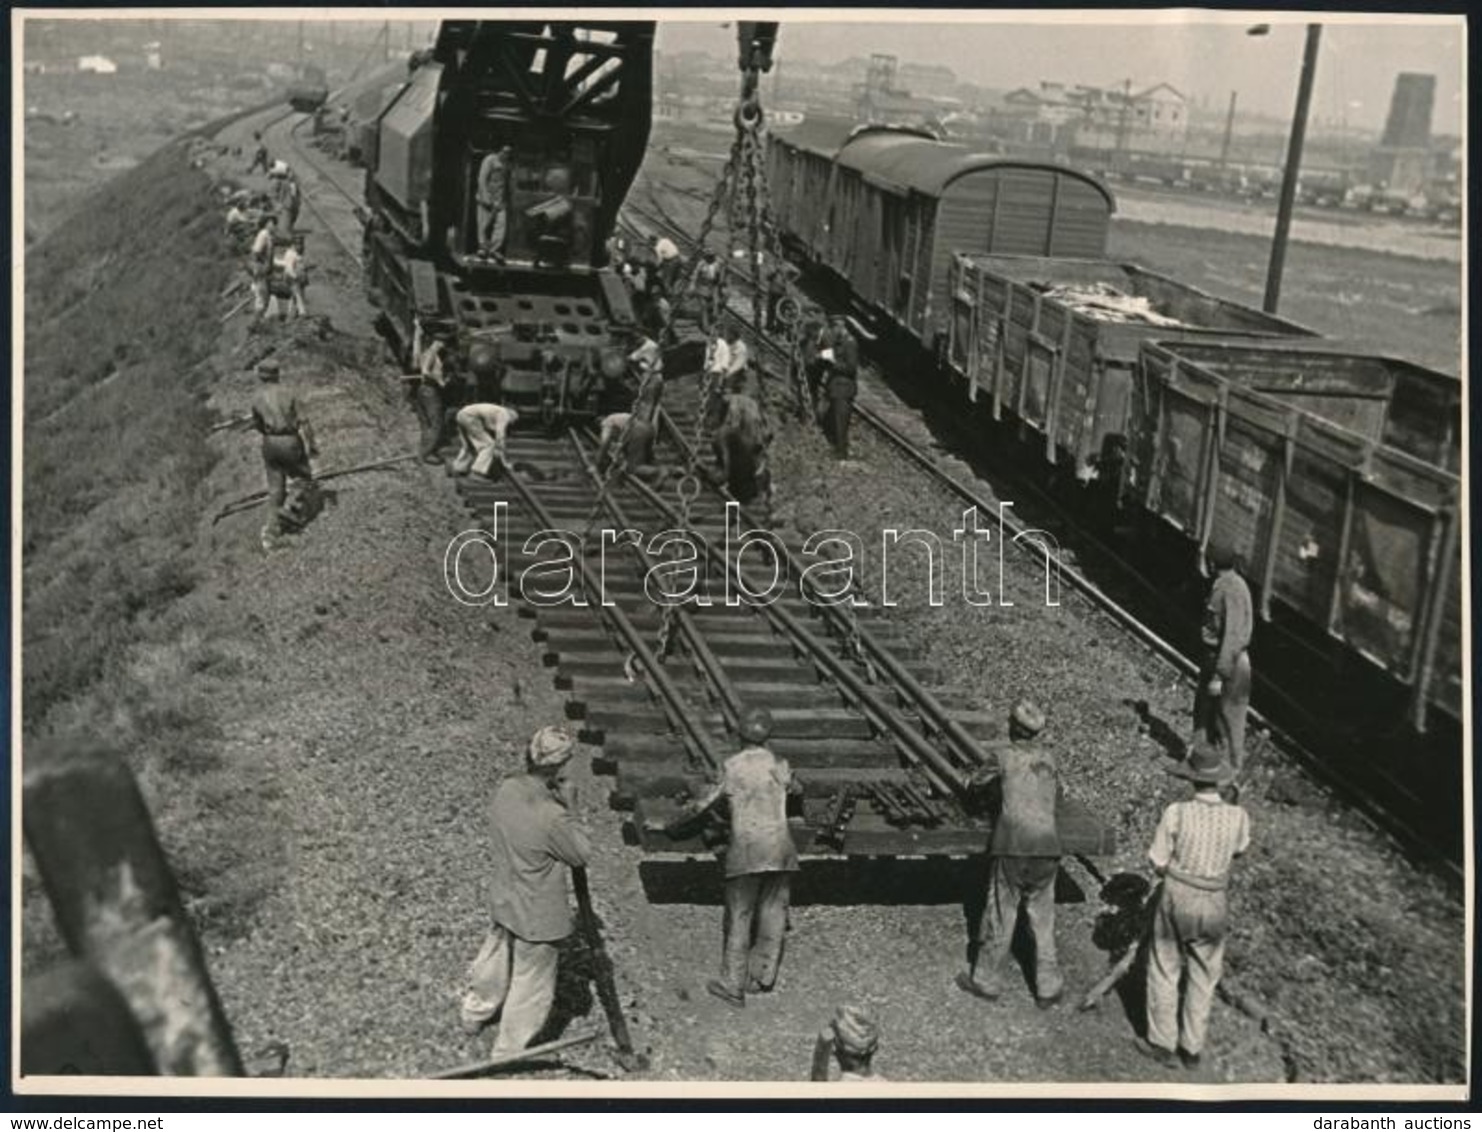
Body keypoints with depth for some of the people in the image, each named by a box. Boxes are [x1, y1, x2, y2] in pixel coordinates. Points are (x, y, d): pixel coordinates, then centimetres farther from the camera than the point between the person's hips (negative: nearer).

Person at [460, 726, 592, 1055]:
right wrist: (568, 809, -15)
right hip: (536, 916, -7)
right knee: (530, 982, 16)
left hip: (501, 900, 7)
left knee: (496, 956, 32)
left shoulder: (507, 789, -13)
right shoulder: (552, 818, -35)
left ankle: (475, 1012, 56)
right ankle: (508, 1052, 33)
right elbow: (582, 855, -18)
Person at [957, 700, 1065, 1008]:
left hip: (1012, 844, -3)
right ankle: (1048, 987, 17)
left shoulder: (1007, 756, 0)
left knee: (1001, 914, 8)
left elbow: (977, 783, 14)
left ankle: (987, 980, 20)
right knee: (1043, 917, 13)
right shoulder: (1048, 756, 11)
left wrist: (977, 781, 35)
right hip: (1047, 844, 4)